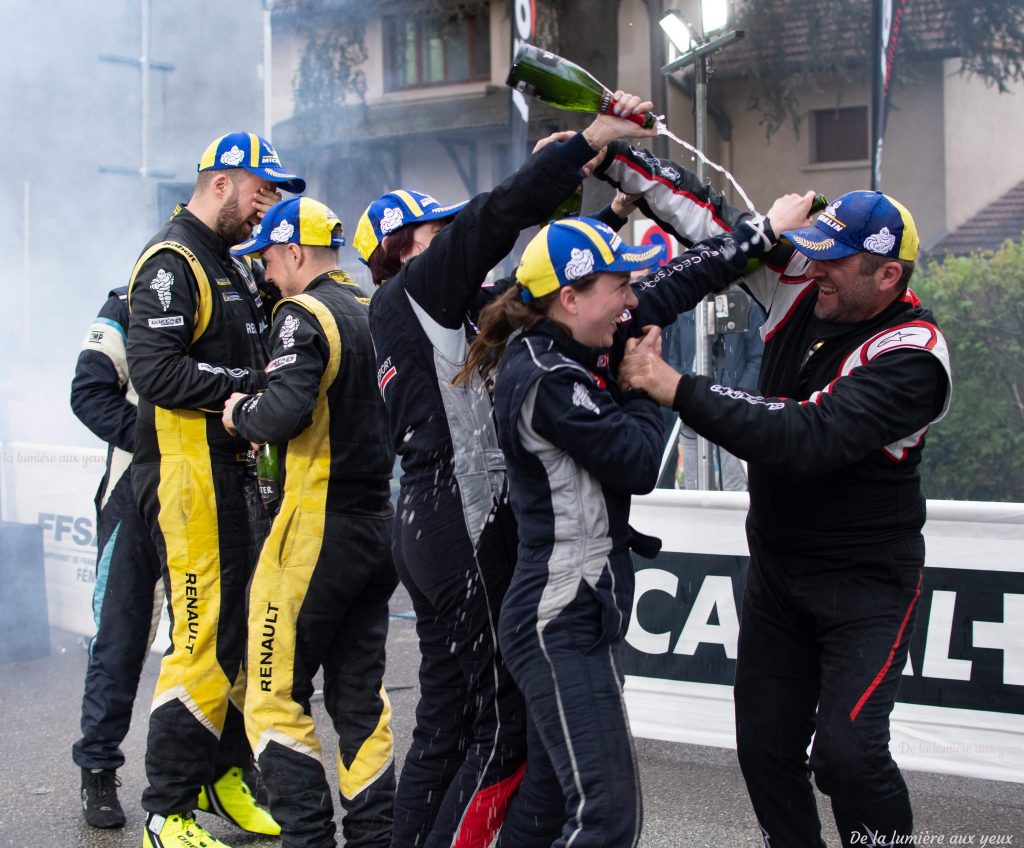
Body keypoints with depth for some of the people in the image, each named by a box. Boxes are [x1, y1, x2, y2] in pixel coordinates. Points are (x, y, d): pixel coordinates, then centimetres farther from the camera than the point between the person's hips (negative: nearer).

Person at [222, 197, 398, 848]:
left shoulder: (304, 315, -12)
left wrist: (240, 413, -5)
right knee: (361, 697, 14)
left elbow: (286, 411, -26)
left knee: (277, 697, 1)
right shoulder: (374, 314, 11)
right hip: (378, 524, 8)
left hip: (317, 529, -8)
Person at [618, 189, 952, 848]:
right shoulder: (802, 284, -3)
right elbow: (715, 224, 4)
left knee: (847, 754, -18)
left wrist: (676, 388, -36)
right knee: (765, 746, 7)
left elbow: (807, 437, -35)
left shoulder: (911, 356, -23)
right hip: (776, 567, 6)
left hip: (864, 578, -6)